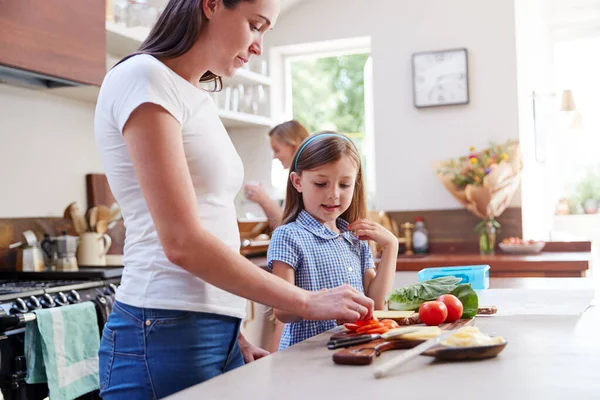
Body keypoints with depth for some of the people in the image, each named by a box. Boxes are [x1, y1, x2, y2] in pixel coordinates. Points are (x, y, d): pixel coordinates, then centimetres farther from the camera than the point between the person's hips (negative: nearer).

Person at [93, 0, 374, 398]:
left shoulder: (199, 99, 14)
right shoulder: (143, 78, -11)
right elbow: (182, 242, -19)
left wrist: (235, 337, 7)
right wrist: (306, 301, -14)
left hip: (219, 335, 8)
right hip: (168, 335, -8)